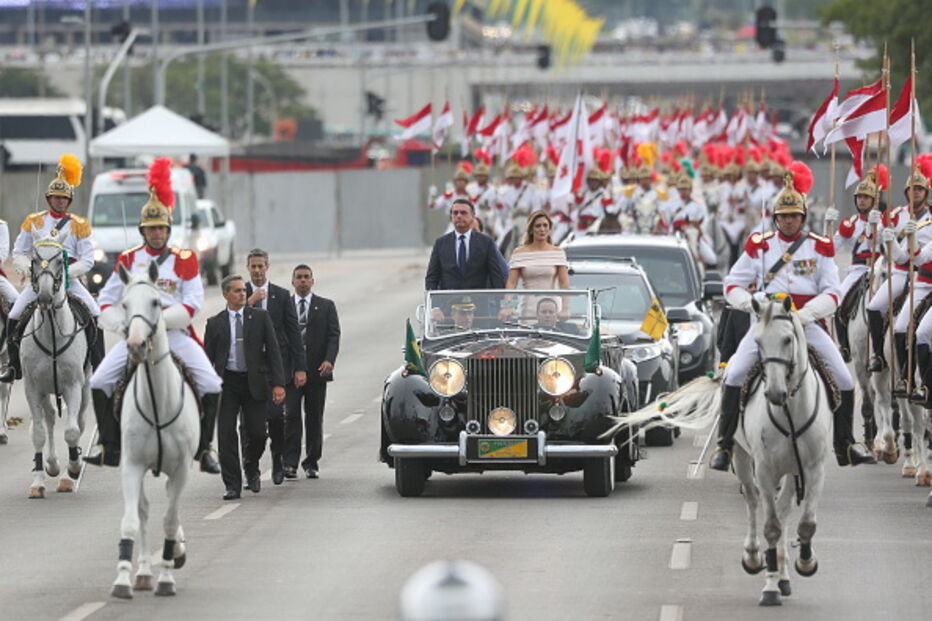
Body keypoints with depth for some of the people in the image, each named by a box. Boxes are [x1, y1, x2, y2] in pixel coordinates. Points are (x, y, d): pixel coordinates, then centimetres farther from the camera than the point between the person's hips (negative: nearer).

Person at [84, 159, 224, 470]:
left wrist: (160, 319, -17)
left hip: (175, 332, -2)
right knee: (100, 382, -10)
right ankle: (110, 448, -2)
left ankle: (204, 448, -3)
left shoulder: (185, 260, 1)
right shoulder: (128, 260, 7)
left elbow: (193, 304, -5)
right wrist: (122, 324, -8)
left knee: (211, 385, -16)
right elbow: (106, 300, 10)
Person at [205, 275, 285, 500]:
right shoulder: (215, 323, 5)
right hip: (227, 383, 0)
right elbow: (208, 358, 7)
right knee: (227, 434, -5)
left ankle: (251, 467, 30)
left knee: (257, 434, -1)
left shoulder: (260, 317, 5)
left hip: (254, 382, 0)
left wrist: (278, 383, -8)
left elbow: (273, 350, 1)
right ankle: (232, 485, 1)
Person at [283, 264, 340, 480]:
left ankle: (312, 463, 10)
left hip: (316, 370, 1)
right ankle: (290, 462, -11)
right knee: (291, 414, -10)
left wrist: (329, 360, -13)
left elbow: (333, 335, 3)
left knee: (315, 417, 4)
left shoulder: (326, 306, 10)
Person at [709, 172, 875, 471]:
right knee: (734, 374, -19)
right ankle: (724, 444, -10)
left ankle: (845, 446, 12)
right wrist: (754, 304, -11)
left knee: (844, 380, -6)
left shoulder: (820, 247, 7)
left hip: (808, 322, 1)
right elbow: (732, 286, 9)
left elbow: (831, 294, 1)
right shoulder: (759, 245, 6)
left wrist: (805, 314, -16)